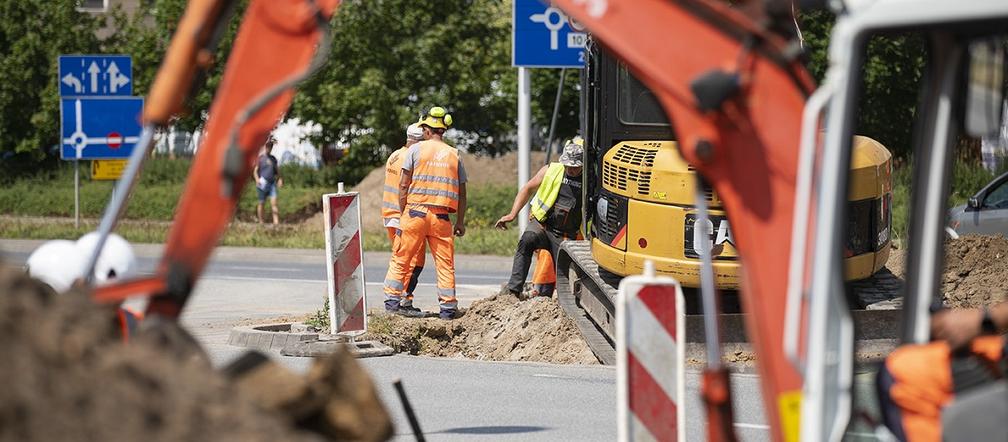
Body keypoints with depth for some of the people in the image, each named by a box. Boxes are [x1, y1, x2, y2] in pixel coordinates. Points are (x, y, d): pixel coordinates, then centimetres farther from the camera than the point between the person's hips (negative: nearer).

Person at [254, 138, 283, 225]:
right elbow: (255, 170, -4)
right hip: (263, 183, -4)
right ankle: (261, 222, 9)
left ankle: (276, 221, -12)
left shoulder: (273, 158, 13)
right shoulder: (260, 158, -1)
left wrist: (280, 179, 5)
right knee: (261, 203, 3)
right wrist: (257, 179, -21)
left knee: (274, 202, -6)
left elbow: (277, 170, 20)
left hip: (272, 183, 4)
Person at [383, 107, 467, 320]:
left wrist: (403, 213, 6)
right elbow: (461, 193, 10)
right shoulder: (454, 154, 10)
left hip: (416, 212, -2)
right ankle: (448, 307, 4)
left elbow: (403, 185, -2)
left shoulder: (416, 149, 2)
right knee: (445, 263, 6)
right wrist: (460, 222, 16)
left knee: (401, 259, 5)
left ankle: (392, 301, 3)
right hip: (442, 217, 2)